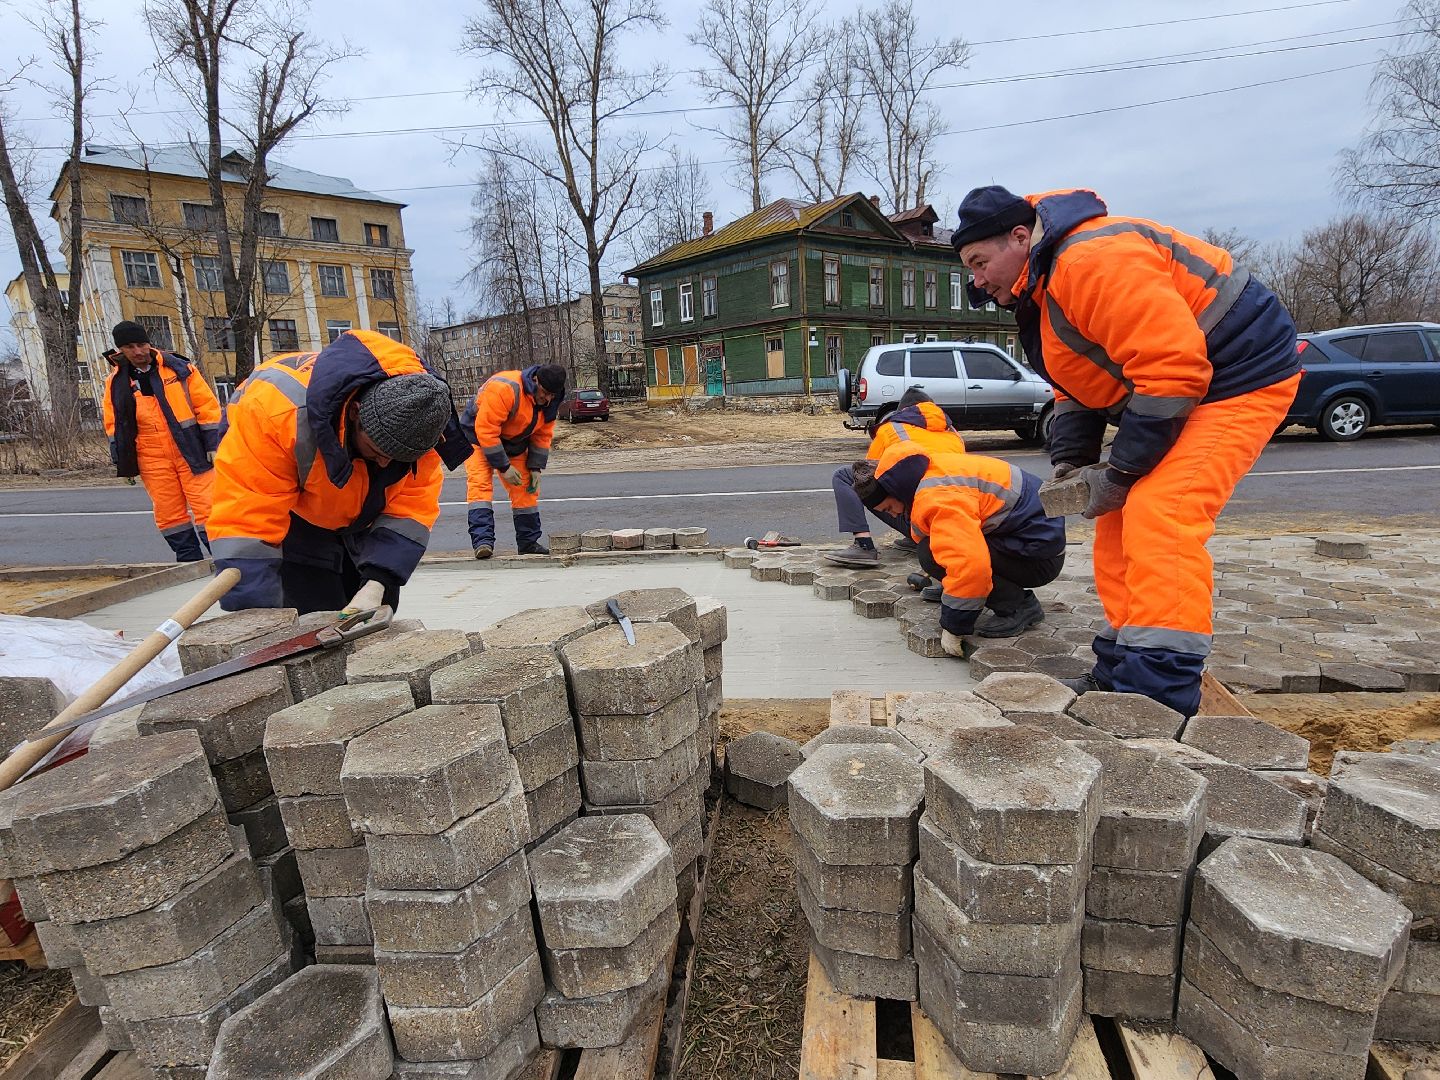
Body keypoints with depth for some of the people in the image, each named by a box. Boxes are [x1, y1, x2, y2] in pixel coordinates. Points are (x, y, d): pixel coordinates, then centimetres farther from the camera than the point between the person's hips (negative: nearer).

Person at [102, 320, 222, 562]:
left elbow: (207, 406, -1)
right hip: (152, 459, 3)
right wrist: (123, 463, 11)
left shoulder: (178, 367, -2)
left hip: (190, 452, -3)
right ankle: (189, 561, 15)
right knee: (168, 513, 6)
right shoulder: (116, 381, 7)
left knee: (205, 508, -6)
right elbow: (115, 424, 14)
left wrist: (212, 445, -5)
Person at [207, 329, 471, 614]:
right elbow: (244, 520, -40)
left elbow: (413, 508, -28)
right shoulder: (278, 408, -42)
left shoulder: (419, 414, -31)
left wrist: (377, 583, -39)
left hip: (360, 512, 4)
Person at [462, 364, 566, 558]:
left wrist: (536, 467, -9)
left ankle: (529, 542, 13)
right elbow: (486, 429, -34)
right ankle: (482, 541, -26)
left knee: (526, 489, 3)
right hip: (478, 438, -6)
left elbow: (543, 435, 0)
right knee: (480, 484, -22)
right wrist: (504, 467, -30)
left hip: (513, 445, 6)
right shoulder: (503, 389, -35)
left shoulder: (550, 402, -11)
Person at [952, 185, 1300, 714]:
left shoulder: (1094, 260, -25)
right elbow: (1079, 384, 14)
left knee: (1157, 520, -23)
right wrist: (1069, 461, -1)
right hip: (1186, 384, 10)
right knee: (1122, 523, 7)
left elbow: (1171, 366, -30)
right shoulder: (1042, 287, 9)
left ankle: (1160, 702, -19)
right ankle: (1121, 671, 16)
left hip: (1239, 377, -10)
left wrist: (1118, 474, -23)